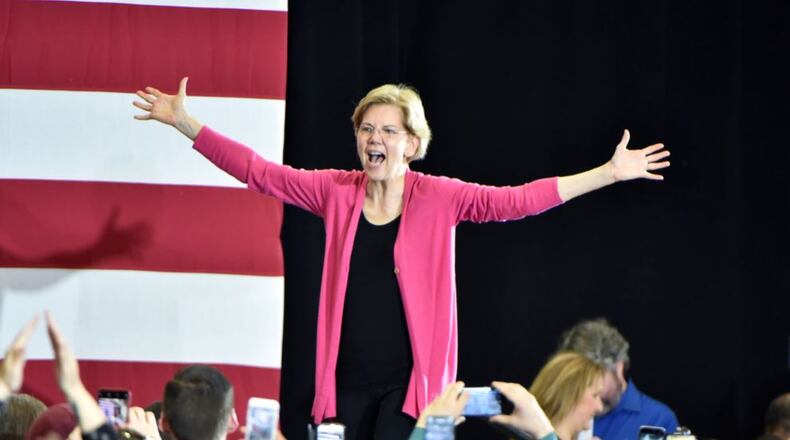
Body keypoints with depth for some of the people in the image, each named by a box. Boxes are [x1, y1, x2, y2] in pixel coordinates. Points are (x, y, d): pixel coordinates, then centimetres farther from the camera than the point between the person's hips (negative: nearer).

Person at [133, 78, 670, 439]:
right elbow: (259, 172, 6)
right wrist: (184, 123, 2)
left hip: (410, 380, -3)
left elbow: (515, 200, -8)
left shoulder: (438, 198, -1)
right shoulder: (337, 192, 5)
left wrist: (607, 174, -16)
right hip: (348, 379, 3)